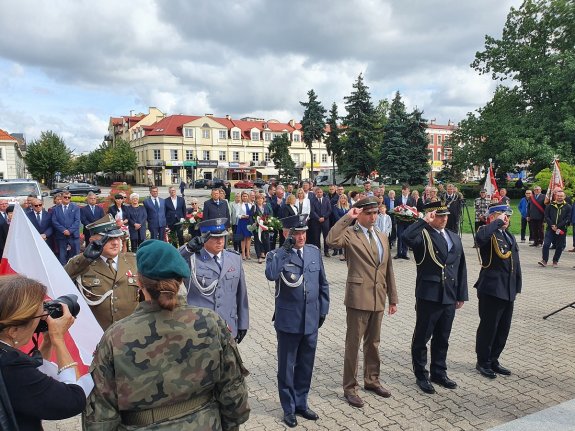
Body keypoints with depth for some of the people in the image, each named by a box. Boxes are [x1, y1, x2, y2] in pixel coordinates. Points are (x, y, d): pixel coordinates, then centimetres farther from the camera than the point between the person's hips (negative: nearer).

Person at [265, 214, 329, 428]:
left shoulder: (315, 251, 4)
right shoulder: (277, 255, -9)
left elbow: (323, 284, 11)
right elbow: (271, 275, -32)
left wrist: (323, 310, 10)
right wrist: (285, 249, -27)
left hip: (311, 321, 4)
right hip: (288, 321, -4)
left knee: (306, 366, 17)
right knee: (287, 367, 12)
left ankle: (301, 403, 36)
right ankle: (289, 408, 30)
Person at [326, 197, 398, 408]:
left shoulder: (382, 237, 13)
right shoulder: (350, 233, -8)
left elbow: (388, 269, 14)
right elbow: (331, 240, -31)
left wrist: (393, 298, 13)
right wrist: (347, 217, -24)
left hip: (378, 298, 6)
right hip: (358, 297, -6)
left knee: (373, 342, 20)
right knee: (353, 343, 5)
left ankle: (372, 380, 37)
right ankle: (350, 387, 19)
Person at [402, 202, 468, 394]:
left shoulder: (455, 238, 13)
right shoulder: (423, 235, -8)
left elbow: (461, 268, 14)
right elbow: (406, 236, -33)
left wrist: (461, 295, 11)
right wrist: (425, 221, -22)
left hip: (449, 298, 6)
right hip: (428, 296, -6)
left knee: (442, 339, 18)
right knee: (422, 338, 7)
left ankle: (439, 373, 34)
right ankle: (421, 376, 22)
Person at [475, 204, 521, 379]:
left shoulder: (510, 236, 16)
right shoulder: (488, 233, -9)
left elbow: (515, 264, 20)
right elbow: (480, 238, -37)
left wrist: (516, 287, 15)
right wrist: (498, 222, -24)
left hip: (508, 292, 8)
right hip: (491, 290, -8)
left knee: (503, 329, 14)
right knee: (488, 327, 3)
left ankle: (493, 360, 30)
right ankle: (483, 362, 18)